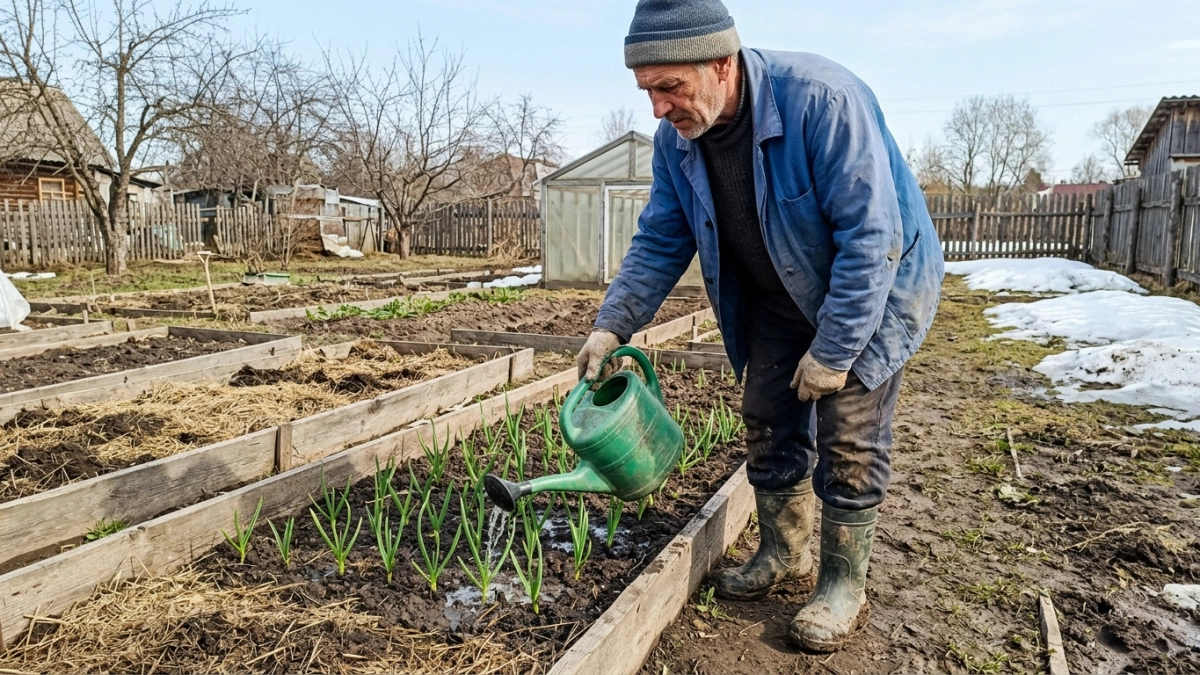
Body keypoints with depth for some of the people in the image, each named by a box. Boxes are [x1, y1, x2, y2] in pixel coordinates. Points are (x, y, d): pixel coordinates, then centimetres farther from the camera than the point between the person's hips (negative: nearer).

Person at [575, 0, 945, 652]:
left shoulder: (821, 98, -33)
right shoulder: (676, 139, -12)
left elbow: (871, 236, -30)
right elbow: (659, 242, -3)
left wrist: (833, 350, -26)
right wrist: (612, 325, -14)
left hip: (871, 289, -6)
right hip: (779, 300, 6)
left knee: (847, 440, -4)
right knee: (769, 425, 8)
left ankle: (842, 586, 13)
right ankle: (783, 554, 27)